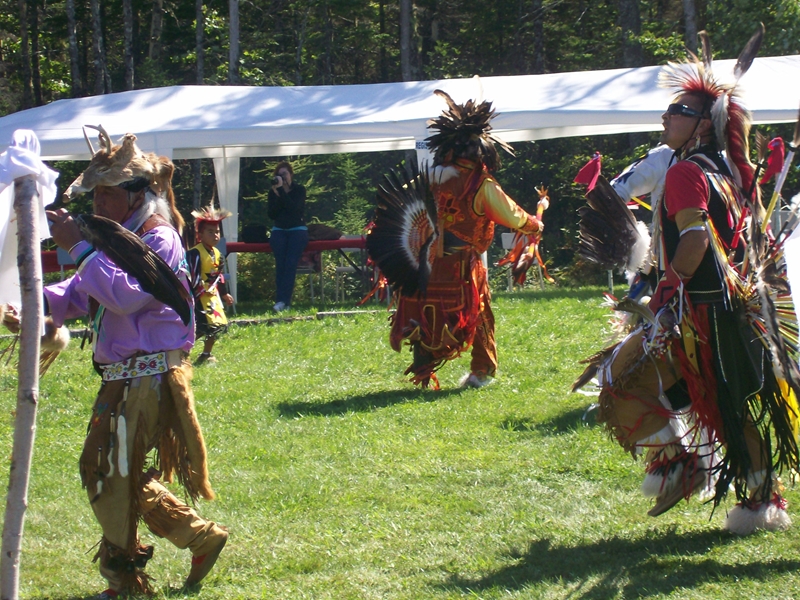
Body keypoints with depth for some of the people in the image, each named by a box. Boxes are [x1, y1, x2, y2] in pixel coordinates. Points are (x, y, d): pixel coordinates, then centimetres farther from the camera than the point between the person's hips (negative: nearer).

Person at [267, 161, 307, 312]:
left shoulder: (299, 190, 3)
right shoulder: (272, 192, 11)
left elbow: (294, 208, -13)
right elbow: (271, 214, 2)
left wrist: (281, 191, -16)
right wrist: (277, 195, -9)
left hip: (297, 230, -2)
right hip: (279, 230, 2)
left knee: (290, 263, -21)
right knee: (280, 263, -20)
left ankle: (282, 301, -30)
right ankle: (283, 301, -27)